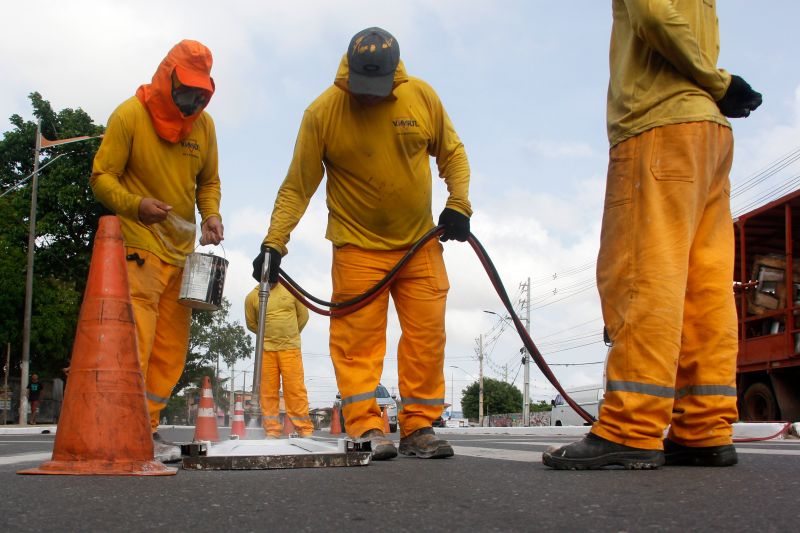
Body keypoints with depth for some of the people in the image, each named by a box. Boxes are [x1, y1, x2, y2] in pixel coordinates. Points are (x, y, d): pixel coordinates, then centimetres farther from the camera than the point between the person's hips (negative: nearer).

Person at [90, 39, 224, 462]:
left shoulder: (204, 124, 8)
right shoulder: (130, 115, -8)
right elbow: (101, 177, -8)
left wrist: (211, 215, -5)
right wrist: (135, 205, -27)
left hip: (182, 251, 6)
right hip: (138, 248, -6)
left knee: (171, 348, 7)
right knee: (134, 340, -13)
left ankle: (146, 429, 15)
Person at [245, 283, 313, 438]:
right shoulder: (252, 296, 5)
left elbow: (303, 315, 14)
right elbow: (251, 323, 16)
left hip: (290, 348, -1)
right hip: (266, 350, 1)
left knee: (295, 389, -4)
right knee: (268, 391, 1)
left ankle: (305, 430, 0)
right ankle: (272, 430, 9)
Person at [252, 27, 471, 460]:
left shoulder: (422, 97, -5)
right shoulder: (321, 113, -11)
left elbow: (452, 153, 9)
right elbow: (297, 187, -7)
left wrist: (458, 202, -5)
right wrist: (274, 243, -15)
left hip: (420, 244, 3)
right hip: (358, 246, -2)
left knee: (427, 335, 2)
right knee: (358, 336, -7)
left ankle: (418, 428, 10)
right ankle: (365, 429, -2)